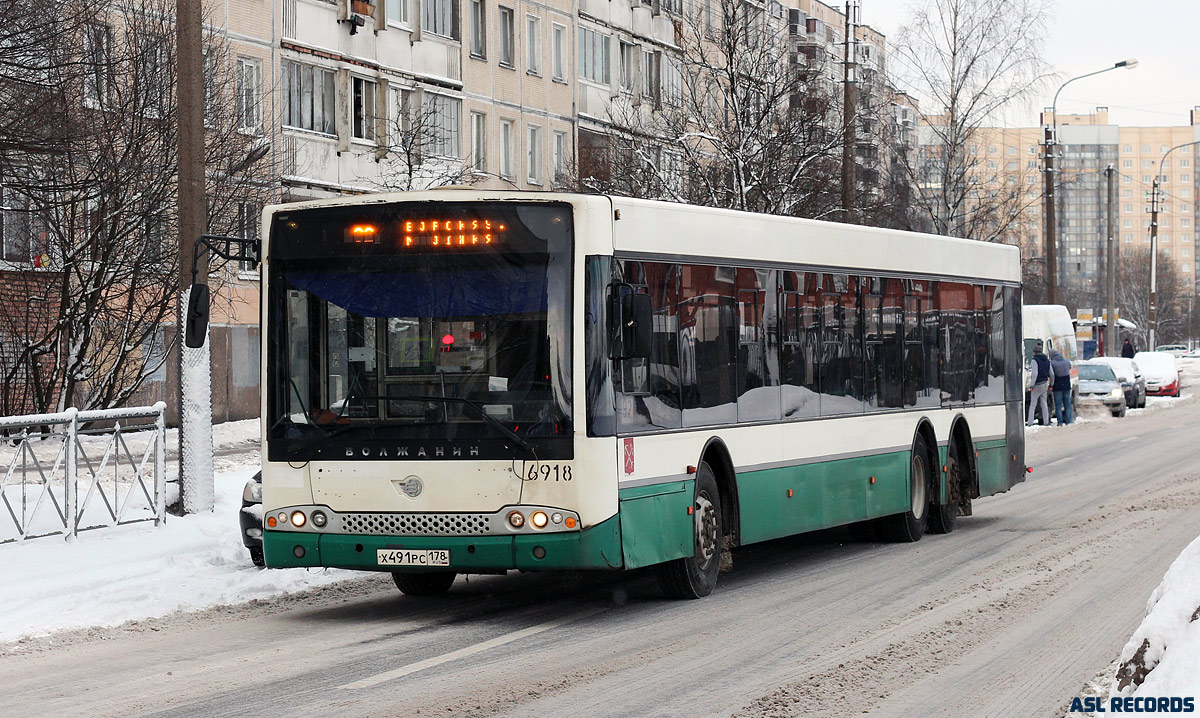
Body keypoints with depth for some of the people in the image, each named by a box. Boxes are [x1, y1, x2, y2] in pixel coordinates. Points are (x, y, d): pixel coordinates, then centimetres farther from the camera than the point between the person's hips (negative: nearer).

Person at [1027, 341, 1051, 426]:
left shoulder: (1035, 361, -15)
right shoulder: (1047, 360, 9)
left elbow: (1035, 374, -24)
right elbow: (1051, 373, 12)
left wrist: (1031, 385, -21)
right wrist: (1051, 384, 20)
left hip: (1037, 385, -7)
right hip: (1045, 384, 7)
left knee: (1033, 404, -3)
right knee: (1043, 403, 13)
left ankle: (1030, 422, -5)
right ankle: (1046, 421, 13)